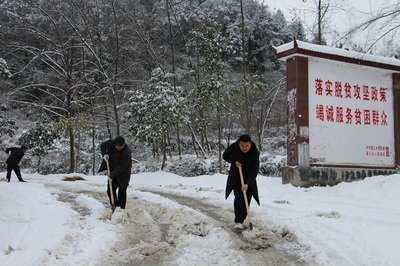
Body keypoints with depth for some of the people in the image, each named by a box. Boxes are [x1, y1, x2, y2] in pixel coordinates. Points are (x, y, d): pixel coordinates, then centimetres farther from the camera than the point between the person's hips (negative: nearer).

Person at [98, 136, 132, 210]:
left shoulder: (127, 152, -29)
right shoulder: (110, 143, -15)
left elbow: (122, 166, -29)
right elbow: (102, 146, 7)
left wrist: (112, 174, -32)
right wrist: (104, 154, -12)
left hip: (123, 173, -5)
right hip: (112, 170, 5)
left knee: (122, 190, -6)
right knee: (110, 190, 5)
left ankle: (121, 208, 3)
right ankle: (114, 206, 16)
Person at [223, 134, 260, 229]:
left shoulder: (255, 152, -24)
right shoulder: (233, 147, -22)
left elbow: (255, 170, -23)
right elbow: (225, 156, -2)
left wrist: (247, 183, -31)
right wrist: (234, 162, -19)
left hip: (249, 178, 1)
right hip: (235, 177, -1)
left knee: (247, 199, -1)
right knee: (238, 197, -14)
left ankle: (241, 220, 12)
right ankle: (238, 221, -13)